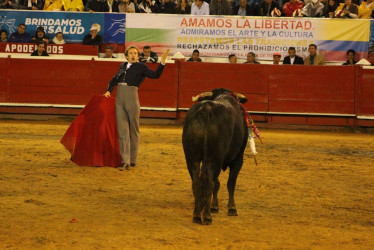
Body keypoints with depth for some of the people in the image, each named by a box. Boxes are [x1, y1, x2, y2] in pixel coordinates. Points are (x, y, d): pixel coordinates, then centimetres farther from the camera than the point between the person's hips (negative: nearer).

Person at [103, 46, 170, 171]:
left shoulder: (141, 67, 4)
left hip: (132, 99, -4)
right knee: (122, 131, -2)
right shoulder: (123, 66, 18)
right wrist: (109, 91, 15)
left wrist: (162, 62, -19)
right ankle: (125, 162, -5)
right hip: (119, 100, 4)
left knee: (133, 131, 5)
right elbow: (114, 79, 28)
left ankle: (132, 160, 16)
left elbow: (155, 75, -8)